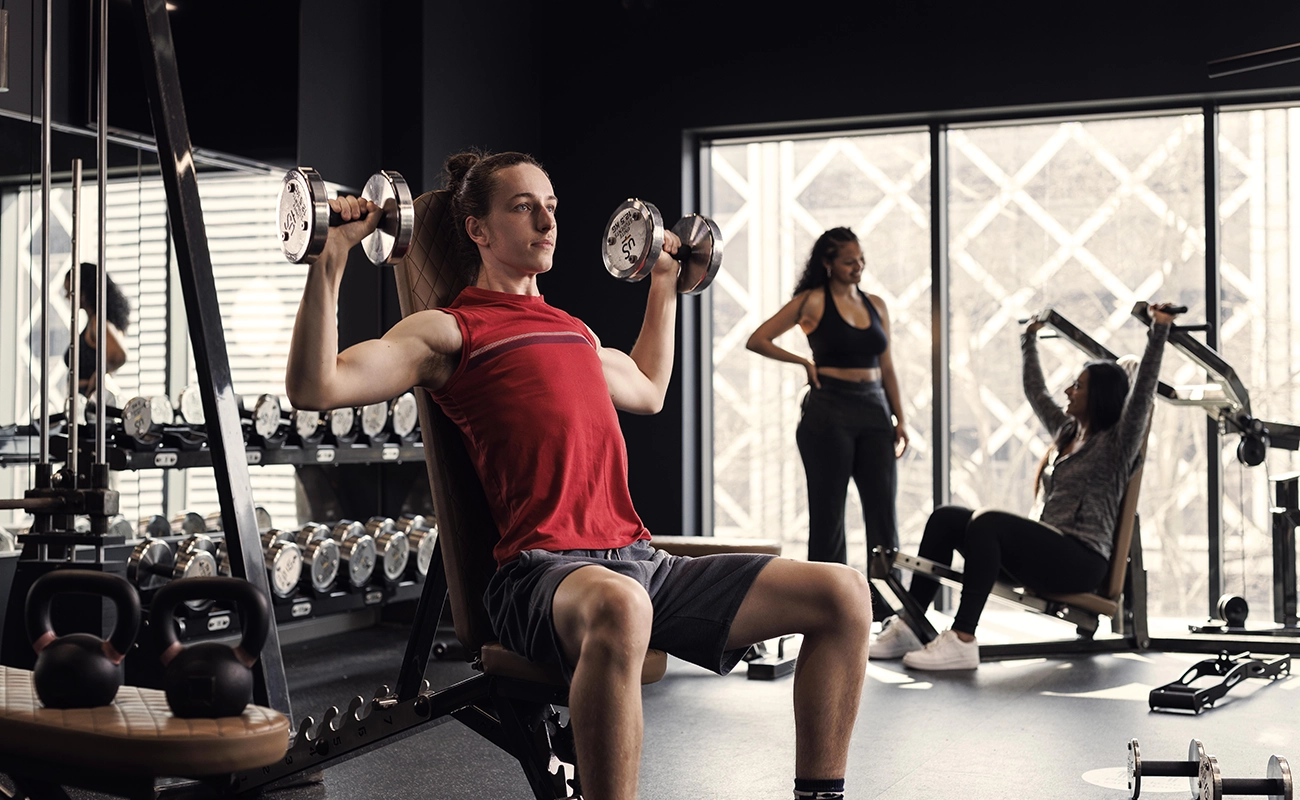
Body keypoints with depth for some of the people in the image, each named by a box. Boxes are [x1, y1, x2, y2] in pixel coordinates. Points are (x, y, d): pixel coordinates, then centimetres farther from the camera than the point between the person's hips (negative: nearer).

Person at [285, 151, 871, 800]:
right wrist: (329, 259, -13)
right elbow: (314, 388, -8)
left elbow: (648, 391, 47)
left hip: (638, 558, 7)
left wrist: (664, 286, 48)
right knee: (618, 607, -45)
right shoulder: (450, 330, 5)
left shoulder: (574, 330, 27)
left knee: (842, 593, -5)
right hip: (543, 570, -7)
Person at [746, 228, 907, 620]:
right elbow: (757, 340, -5)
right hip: (828, 414, -5)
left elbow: (887, 368, 16)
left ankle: (887, 601, 7)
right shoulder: (813, 301, -2)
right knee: (828, 512, 2)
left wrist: (899, 418, 9)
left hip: (874, 413, 5)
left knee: (883, 509, 2)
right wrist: (804, 362, -8)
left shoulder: (876, 305, 13)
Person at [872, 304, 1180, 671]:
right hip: (1042, 551, 8)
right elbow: (1036, 393, 35)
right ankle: (909, 626, -15)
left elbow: (1143, 392, -14)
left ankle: (962, 641, -39)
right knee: (945, 518, -9)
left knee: (987, 521, -33)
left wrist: (1159, 330, -19)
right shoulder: (1066, 431, 21)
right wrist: (1030, 340, 45)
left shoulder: (1116, 444, 0)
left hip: (1080, 561, -8)